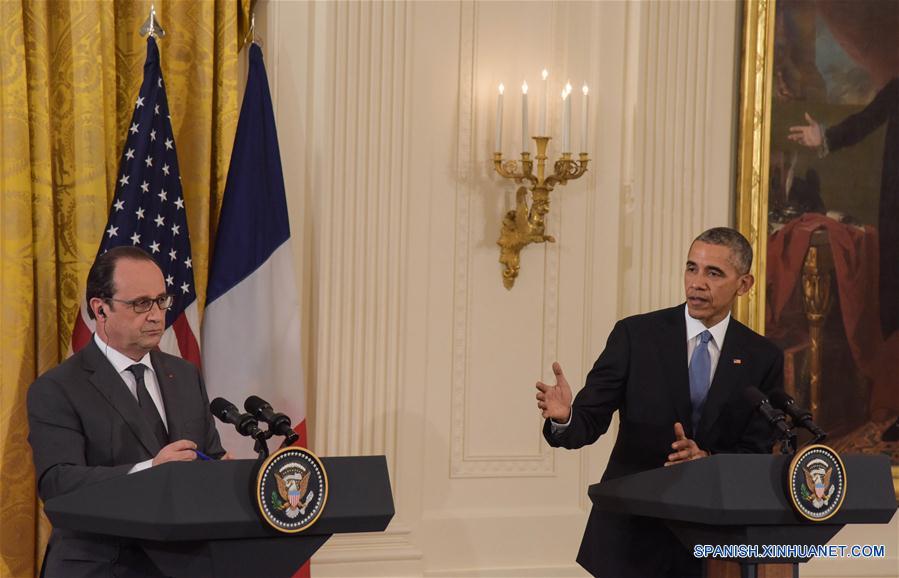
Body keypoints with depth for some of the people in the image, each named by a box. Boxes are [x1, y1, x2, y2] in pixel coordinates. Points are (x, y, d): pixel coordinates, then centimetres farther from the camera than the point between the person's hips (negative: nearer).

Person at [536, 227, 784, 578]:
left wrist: (707, 458, -22)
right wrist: (564, 417, -32)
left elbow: (758, 455, -2)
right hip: (631, 534, -1)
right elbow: (590, 420, -9)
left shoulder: (762, 358, 1)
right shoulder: (635, 335, -4)